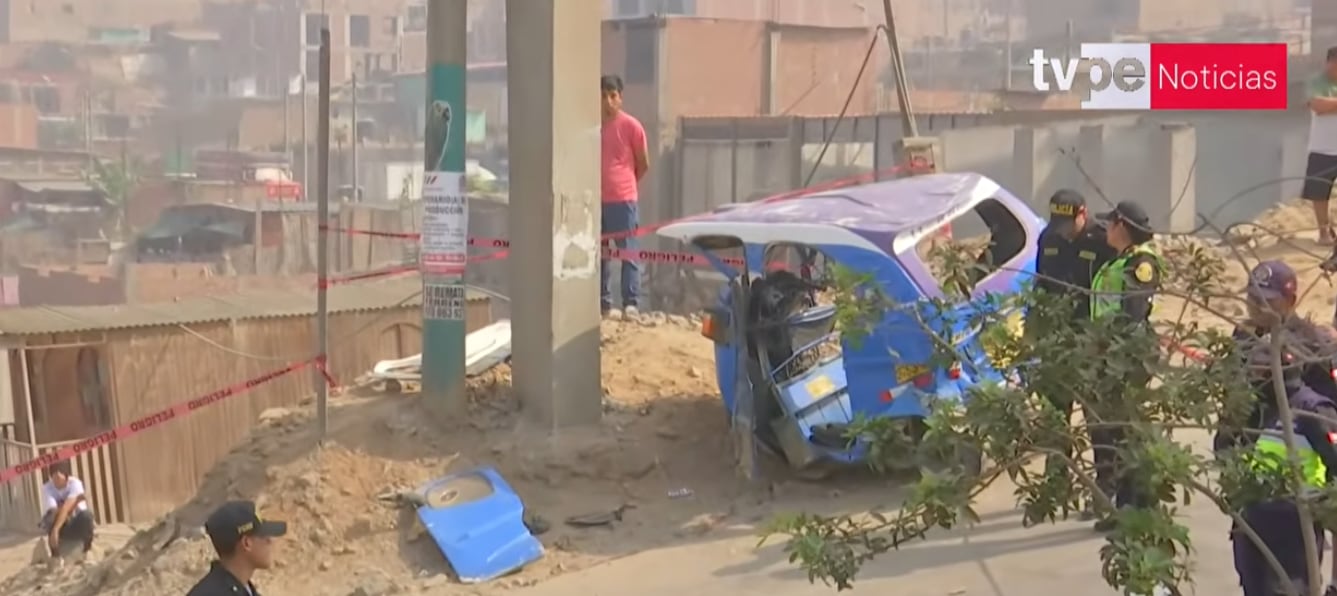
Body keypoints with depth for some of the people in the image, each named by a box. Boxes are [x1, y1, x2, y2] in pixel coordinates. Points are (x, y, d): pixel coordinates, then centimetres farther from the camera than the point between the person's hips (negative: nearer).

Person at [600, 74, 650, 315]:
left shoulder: (631, 126, -5)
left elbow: (644, 164, 4)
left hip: (623, 199, -4)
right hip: (596, 199, 4)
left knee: (628, 253, -3)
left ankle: (631, 303, -2)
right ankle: (603, 303, 15)